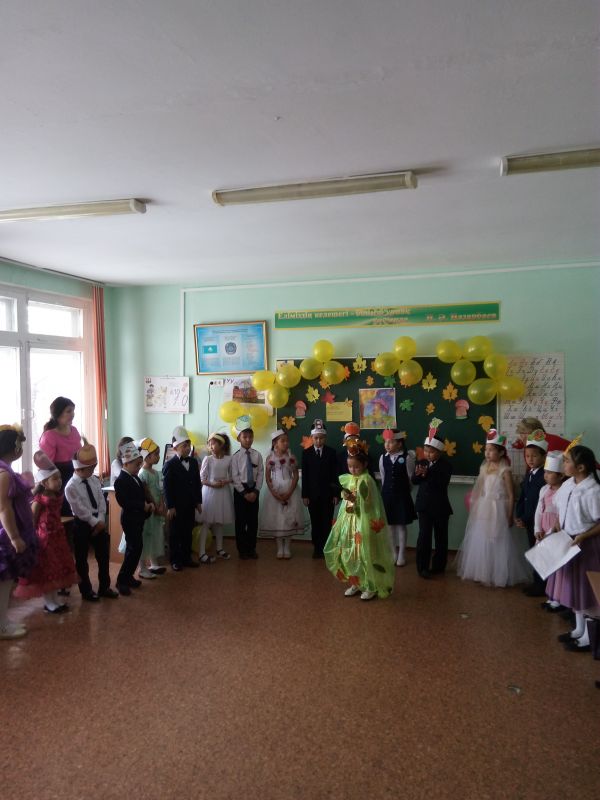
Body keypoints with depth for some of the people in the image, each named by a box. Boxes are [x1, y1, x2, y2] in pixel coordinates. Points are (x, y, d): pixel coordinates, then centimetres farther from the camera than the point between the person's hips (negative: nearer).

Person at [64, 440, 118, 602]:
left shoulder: (95, 480, 3)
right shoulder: (71, 487, -16)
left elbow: (101, 502, 2)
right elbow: (80, 510, -19)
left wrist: (101, 520, -9)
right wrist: (94, 522, -16)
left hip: (98, 521, 6)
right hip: (82, 524, -6)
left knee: (104, 555, 13)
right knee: (82, 559, 8)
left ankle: (104, 587, 28)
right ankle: (86, 590, 24)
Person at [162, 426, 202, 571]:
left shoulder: (194, 462, 8)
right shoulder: (170, 465, -10)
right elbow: (167, 487, -13)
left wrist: (198, 502, 9)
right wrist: (170, 507, -15)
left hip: (190, 505, 5)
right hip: (176, 506, -5)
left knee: (188, 532, 13)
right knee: (175, 534, 5)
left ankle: (186, 558, 24)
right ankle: (175, 560, 14)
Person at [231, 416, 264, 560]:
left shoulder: (257, 455, 0)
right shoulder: (236, 456, -6)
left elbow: (260, 474, 0)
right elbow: (235, 477, -8)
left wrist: (255, 491, -9)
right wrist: (244, 493, -12)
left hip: (254, 489, 2)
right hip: (240, 489, -2)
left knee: (253, 520, 8)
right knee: (241, 520, 4)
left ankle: (252, 548, 20)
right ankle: (242, 549, 16)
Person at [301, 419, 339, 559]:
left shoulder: (331, 452, 2)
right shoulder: (306, 453, 3)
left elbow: (335, 474, 1)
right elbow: (304, 475, 1)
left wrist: (336, 494, -3)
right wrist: (304, 495, -3)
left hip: (327, 493, -1)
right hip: (312, 493, 1)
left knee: (327, 522, 1)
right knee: (315, 522, 6)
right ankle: (317, 548, 15)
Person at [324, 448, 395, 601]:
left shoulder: (366, 480, -13)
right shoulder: (349, 479, 9)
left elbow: (368, 503, -20)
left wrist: (354, 499, -32)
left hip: (363, 522, -7)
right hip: (349, 522, 7)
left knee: (365, 554, -2)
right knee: (348, 553, 10)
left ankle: (371, 587, 12)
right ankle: (355, 583, 25)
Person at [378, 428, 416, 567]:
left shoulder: (407, 458, -13)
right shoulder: (383, 458, -2)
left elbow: (411, 477, -4)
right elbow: (383, 477, 7)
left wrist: (405, 491, 5)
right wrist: (387, 491, 10)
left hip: (402, 495, -3)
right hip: (387, 495, 3)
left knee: (401, 525, 7)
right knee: (390, 525, 11)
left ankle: (401, 555, 19)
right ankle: (393, 552, 25)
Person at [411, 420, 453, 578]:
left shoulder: (446, 465, -10)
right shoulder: (421, 463, 3)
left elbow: (443, 483, -24)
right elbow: (414, 481, -1)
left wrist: (427, 474, -31)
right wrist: (418, 474, -22)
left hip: (440, 506, -2)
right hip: (424, 505, 2)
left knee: (440, 536, 10)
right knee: (424, 535, -4)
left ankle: (438, 566, 24)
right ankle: (422, 566, 3)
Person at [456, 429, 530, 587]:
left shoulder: (505, 471, -12)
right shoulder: (484, 468, 6)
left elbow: (511, 495, -10)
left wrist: (509, 516, -11)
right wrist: (474, 506, 8)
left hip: (497, 511, -6)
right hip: (483, 510, 6)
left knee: (496, 543, 2)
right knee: (480, 541, 13)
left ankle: (498, 575, 16)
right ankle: (481, 572, 29)